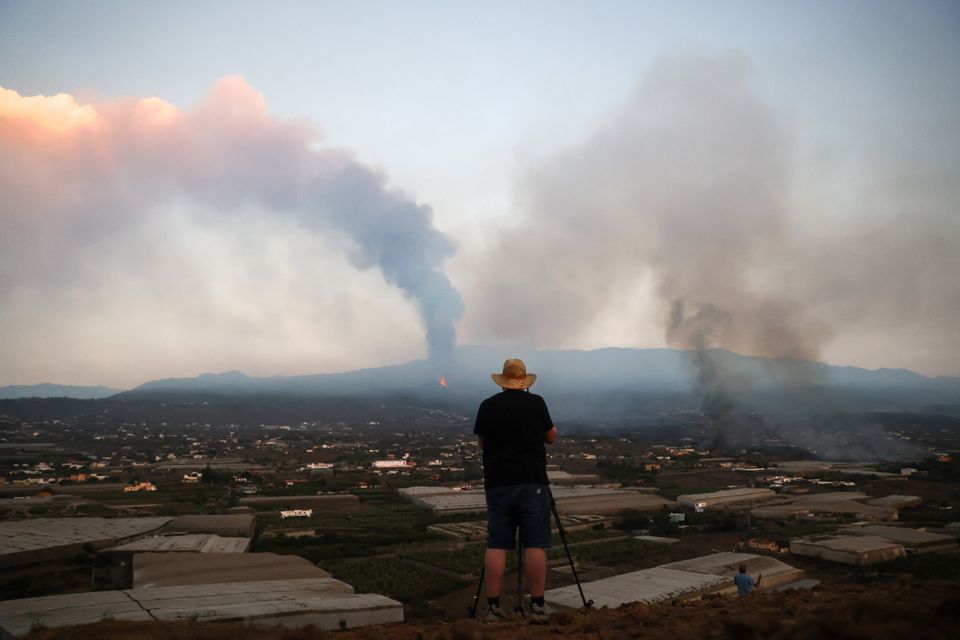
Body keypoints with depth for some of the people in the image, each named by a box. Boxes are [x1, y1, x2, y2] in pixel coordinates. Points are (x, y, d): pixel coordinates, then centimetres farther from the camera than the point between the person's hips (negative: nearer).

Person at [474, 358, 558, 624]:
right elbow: (552, 437, 13)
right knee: (535, 544, 0)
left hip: (497, 485, 2)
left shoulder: (487, 406, 4)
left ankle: (493, 607, 3)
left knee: (496, 546, 4)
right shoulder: (536, 403, 0)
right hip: (532, 483, -2)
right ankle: (537, 606, 1)